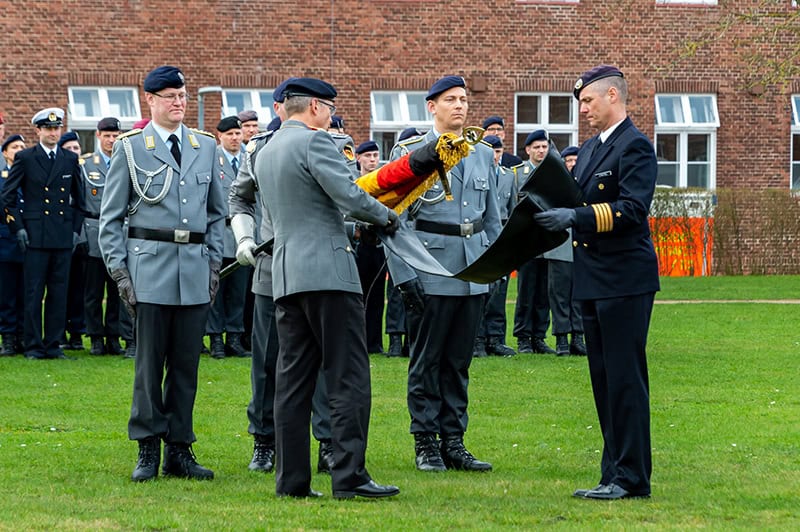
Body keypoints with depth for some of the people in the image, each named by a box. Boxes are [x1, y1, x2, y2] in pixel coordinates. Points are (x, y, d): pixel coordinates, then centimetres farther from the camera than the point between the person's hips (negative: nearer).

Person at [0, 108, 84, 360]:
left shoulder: (71, 160, 11)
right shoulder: (25, 158, 1)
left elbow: (78, 198, 18)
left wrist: (75, 229, 10)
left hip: (63, 237, 3)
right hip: (35, 235, -3)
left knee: (59, 293, 4)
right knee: (34, 293, -2)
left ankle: (53, 345, 10)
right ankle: (33, 346, 3)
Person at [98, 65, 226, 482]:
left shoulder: (206, 147, 12)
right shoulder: (130, 148, 2)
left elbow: (217, 212, 19)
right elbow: (110, 217, 4)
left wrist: (213, 263, 10)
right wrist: (119, 270, -3)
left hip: (195, 270, 3)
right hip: (150, 266, -3)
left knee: (187, 363, 5)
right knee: (149, 362, -2)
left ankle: (179, 450, 11)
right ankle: (148, 451, 5)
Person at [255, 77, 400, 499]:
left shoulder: (265, 153, 19)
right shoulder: (313, 141, -9)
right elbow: (349, 196, -15)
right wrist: (386, 216, 1)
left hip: (285, 273, 8)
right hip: (327, 270, -8)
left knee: (293, 379, 7)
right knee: (348, 377, -6)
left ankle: (292, 480, 6)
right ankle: (349, 476, -11)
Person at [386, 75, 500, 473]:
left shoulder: (482, 155, 13)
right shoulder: (409, 153, -2)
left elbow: (492, 217, 19)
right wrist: (403, 274, -12)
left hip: (473, 274, 5)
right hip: (430, 272, -5)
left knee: (459, 361, 8)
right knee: (427, 361, 0)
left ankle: (453, 443, 14)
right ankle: (426, 444, 7)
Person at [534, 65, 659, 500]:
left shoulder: (635, 147, -11)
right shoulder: (589, 149, 18)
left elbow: (631, 209, -21)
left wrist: (576, 217, -28)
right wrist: (550, 211, 2)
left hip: (624, 280, -10)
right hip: (594, 280, 10)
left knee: (625, 378, -7)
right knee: (603, 380, 12)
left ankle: (631, 479, -3)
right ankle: (614, 474, 18)